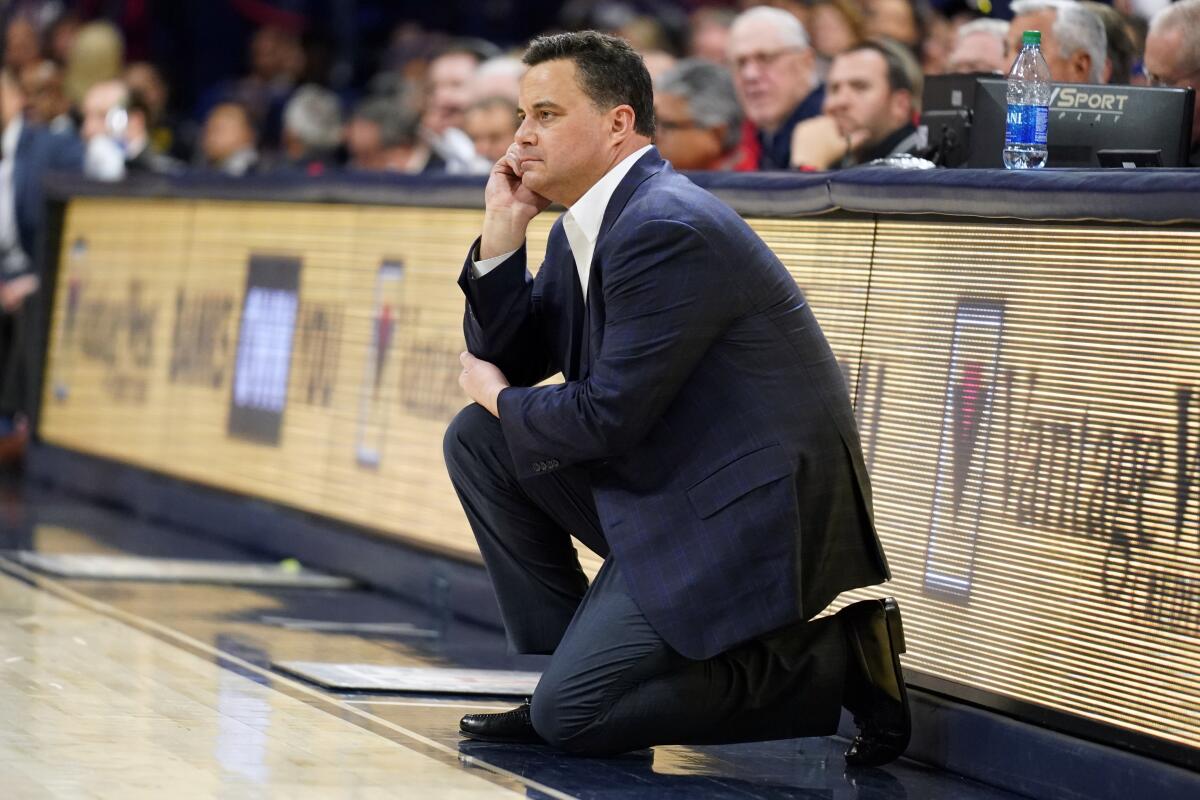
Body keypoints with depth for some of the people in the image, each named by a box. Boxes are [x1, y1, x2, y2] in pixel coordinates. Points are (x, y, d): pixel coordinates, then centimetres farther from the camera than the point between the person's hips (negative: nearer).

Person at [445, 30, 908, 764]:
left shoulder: (668, 228, -20)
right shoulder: (583, 229, 11)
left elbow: (609, 416, -21)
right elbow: (504, 359, 14)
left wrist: (501, 399, -2)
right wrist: (502, 235, 1)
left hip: (751, 512, -10)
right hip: (665, 487, 10)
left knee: (570, 714, -15)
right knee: (477, 440, 8)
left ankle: (832, 664, -5)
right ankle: (563, 666, 12)